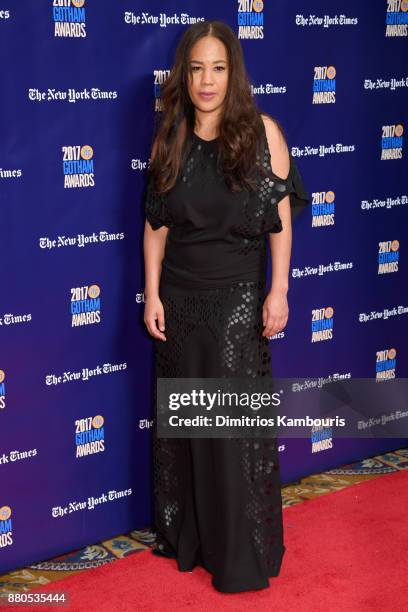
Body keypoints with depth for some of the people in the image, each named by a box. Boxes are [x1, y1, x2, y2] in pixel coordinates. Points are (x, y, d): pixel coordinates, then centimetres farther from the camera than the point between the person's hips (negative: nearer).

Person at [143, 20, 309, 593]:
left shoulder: (262, 131, -6)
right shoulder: (171, 139, 3)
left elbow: (281, 217, -6)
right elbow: (156, 224, 4)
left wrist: (278, 291, -10)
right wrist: (152, 294, 0)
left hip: (237, 298, -3)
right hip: (179, 297, 3)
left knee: (238, 424, 2)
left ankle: (244, 552, 16)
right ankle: (186, 535, 28)